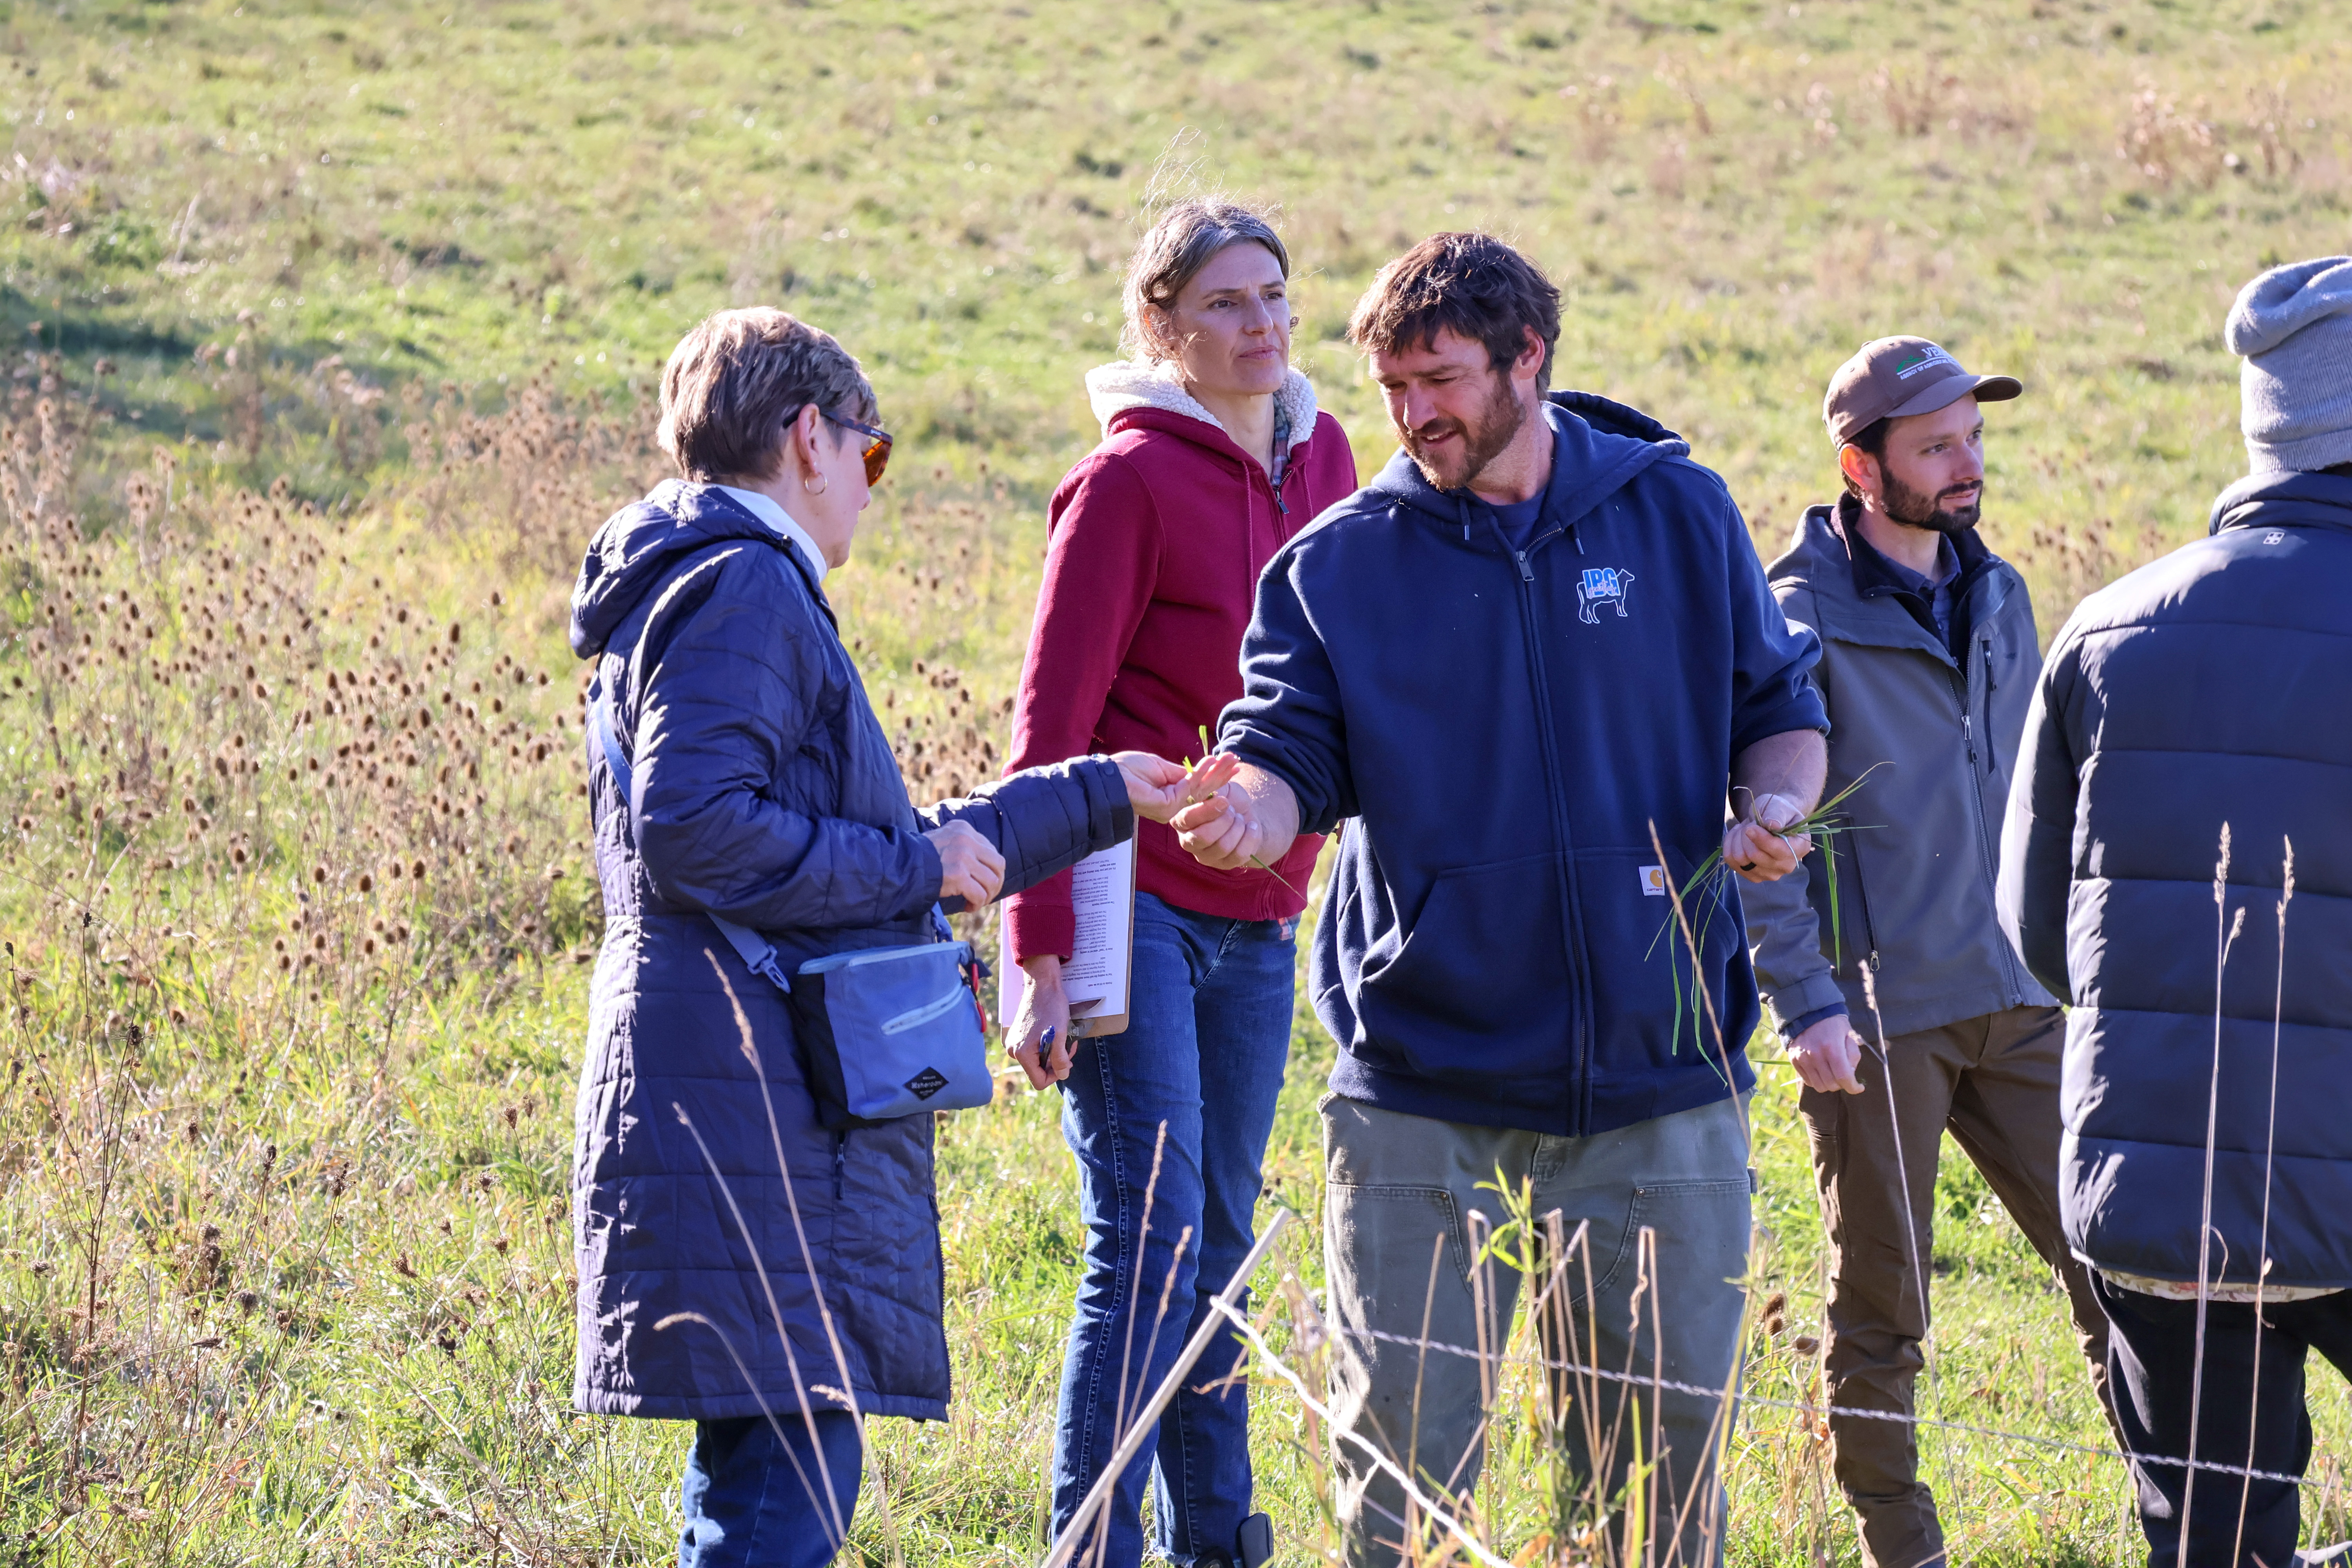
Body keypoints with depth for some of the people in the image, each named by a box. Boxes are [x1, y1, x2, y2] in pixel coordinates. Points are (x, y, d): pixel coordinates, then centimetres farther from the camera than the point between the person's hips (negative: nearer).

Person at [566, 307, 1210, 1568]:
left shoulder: (740, 588, 24)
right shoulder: (743, 588, -9)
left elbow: (870, 852, 30)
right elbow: (692, 829, -23)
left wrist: (1095, 797, 35)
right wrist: (914, 865, -13)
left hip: (791, 1109, 11)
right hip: (752, 1114, -11)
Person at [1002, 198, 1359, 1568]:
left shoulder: (1321, 455, 9)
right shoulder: (1131, 480, -10)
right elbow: (1052, 724, -12)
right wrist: (1042, 951, -17)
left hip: (1257, 915, 6)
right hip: (1130, 897, -6)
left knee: (1221, 1241, 13)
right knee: (1151, 1240, -11)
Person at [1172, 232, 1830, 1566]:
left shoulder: (1679, 514, 4)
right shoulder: (1339, 565, 1)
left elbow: (1781, 707, 13)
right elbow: (1293, 760, -4)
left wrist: (1774, 804, -9)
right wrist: (1247, 812, -28)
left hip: (1660, 1085, 1)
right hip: (1424, 1094, -1)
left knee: (1665, 1458, 9)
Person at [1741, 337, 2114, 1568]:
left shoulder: (1998, 594, 11)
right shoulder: (1803, 617, -9)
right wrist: (1804, 1002, -16)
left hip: (2016, 1004, 5)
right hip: (1879, 1017, -5)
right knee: (1880, 1309, 4)